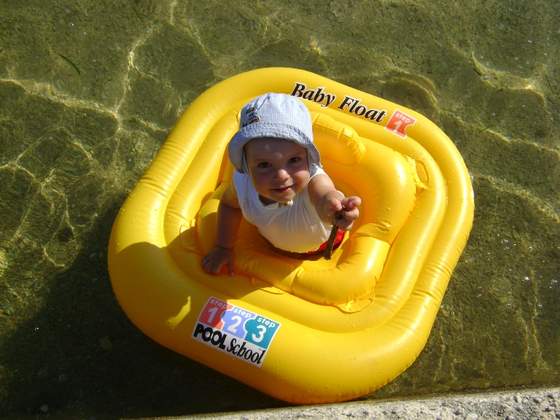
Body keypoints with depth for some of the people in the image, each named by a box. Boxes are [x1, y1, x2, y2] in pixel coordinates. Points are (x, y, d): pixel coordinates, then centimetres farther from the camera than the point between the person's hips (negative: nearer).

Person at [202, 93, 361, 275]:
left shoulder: (314, 182, -53)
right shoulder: (242, 183, -39)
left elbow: (327, 197, -79)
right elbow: (229, 204, -13)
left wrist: (333, 207, -103)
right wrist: (223, 248, -9)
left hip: (321, 242, -2)